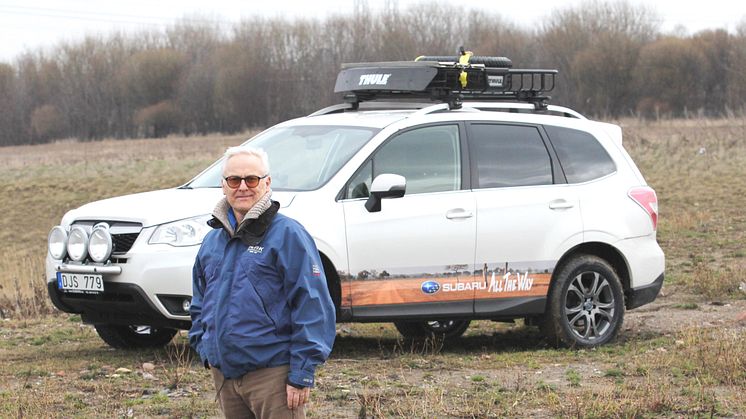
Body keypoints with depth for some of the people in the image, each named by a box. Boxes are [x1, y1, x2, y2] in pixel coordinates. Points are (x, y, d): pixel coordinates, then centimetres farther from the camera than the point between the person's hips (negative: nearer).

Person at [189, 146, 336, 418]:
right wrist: (205, 349, 12)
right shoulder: (212, 240, 14)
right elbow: (200, 302, 26)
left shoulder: (287, 235, -7)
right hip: (224, 373, 7)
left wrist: (302, 373, -16)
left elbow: (313, 307, -12)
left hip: (273, 374, -7)